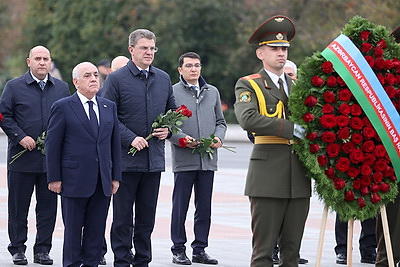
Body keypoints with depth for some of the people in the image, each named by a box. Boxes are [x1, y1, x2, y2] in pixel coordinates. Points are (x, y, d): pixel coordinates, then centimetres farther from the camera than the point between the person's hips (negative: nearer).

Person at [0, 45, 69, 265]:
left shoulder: (62, 88, 10)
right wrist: (20, 137, -11)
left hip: (52, 158, 2)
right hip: (22, 157, -2)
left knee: (48, 206, 5)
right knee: (18, 206, 3)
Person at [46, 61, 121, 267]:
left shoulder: (109, 107, 12)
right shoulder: (62, 107, -2)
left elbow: (115, 143, 13)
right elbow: (52, 145, -3)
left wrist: (115, 176, 8)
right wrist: (54, 178, -8)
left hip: (103, 182, 4)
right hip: (74, 179, -4)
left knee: (96, 230, 6)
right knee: (73, 230, 2)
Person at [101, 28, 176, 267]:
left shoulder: (164, 79, 12)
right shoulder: (116, 79, -4)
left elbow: (173, 111, 21)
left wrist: (168, 129, 1)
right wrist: (130, 139, -16)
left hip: (155, 158, 4)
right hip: (126, 158, -4)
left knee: (147, 216, 10)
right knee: (122, 216, 0)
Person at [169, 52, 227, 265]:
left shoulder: (212, 92, 15)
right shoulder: (172, 92, 0)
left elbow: (220, 121, 19)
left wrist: (219, 137, -1)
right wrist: (181, 139, -17)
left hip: (208, 159, 4)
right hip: (183, 159, -4)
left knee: (204, 207, 7)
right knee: (180, 206, 0)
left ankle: (200, 249, 14)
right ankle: (178, 250, 7)